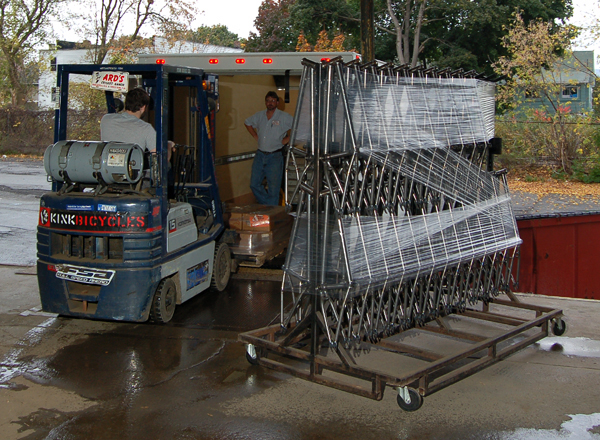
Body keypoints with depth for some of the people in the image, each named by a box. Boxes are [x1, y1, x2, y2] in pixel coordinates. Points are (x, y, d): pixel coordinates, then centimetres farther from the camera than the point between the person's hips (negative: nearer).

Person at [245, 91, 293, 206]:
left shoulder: (284, 117, -5)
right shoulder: (259, 115, 9)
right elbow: (247, 123, 26)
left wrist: (287, 139, -8)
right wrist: (255, 136, 14)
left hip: (275, 156, -5)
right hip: (260, 155, 5)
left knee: (274, 187, -2)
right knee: (254, 184, 5)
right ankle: (267, 205, 22)